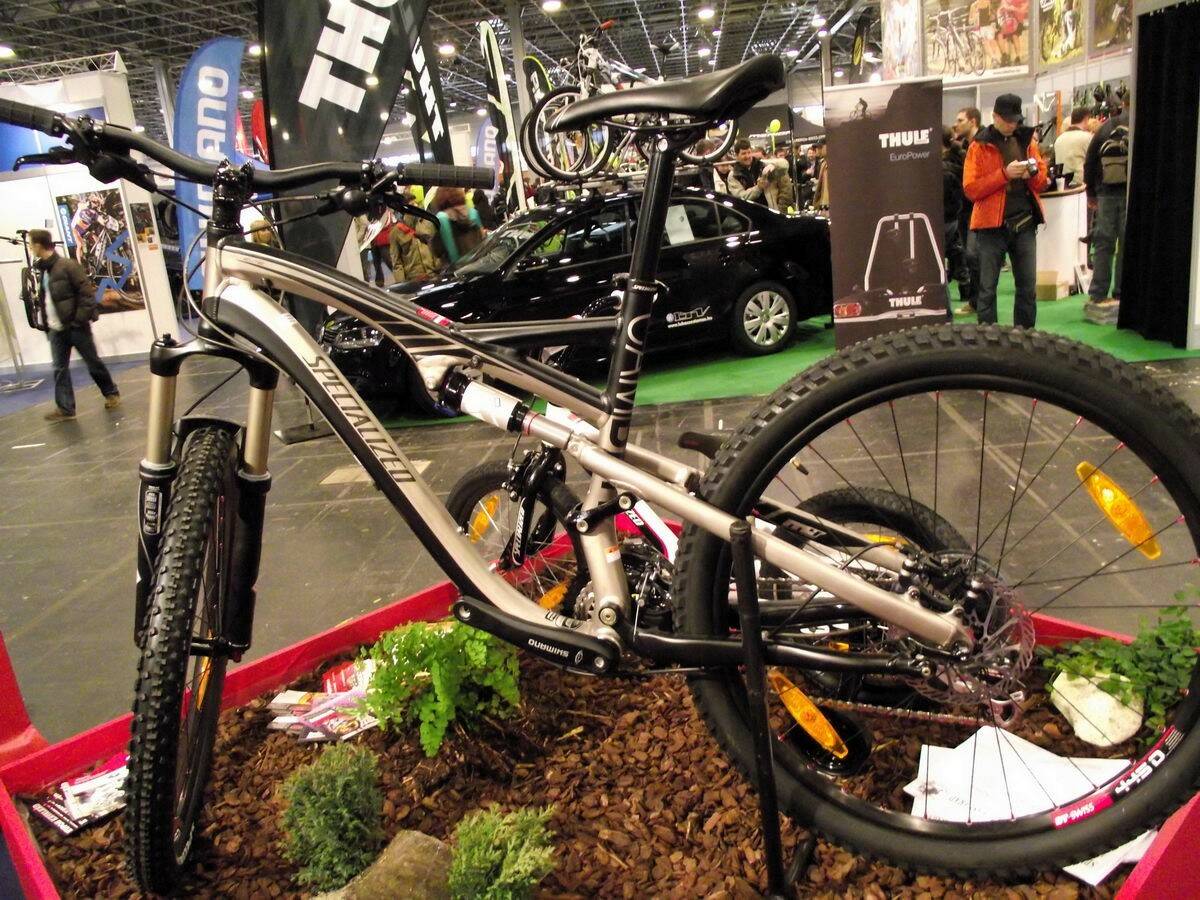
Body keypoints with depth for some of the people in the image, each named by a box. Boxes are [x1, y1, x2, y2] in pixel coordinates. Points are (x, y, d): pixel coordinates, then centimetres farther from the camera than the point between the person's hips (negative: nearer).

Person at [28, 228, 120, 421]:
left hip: (75, 326, -7)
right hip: (56, 330, 7)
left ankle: (111, 393, 23)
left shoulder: (68, 266, -13)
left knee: (93, 363, 5)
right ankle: (64, 408, 9)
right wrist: (46, 323, 12)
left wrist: (80, 320, -18)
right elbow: (44, 298, 18)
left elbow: (87, 293, -15)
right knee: (59, 369, 5)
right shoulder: (41, 269, 10)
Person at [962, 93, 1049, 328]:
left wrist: (1033, 172, -6)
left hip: (1025, 224, 4)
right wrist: (1004, 173, -18)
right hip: (992, 225, -4)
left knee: (1028, 286, 7)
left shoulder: (1027, 141, 13)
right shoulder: (980, 146, 0)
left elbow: (1042, 183, 16)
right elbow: (970, 189, -10)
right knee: (987, 288, -2)